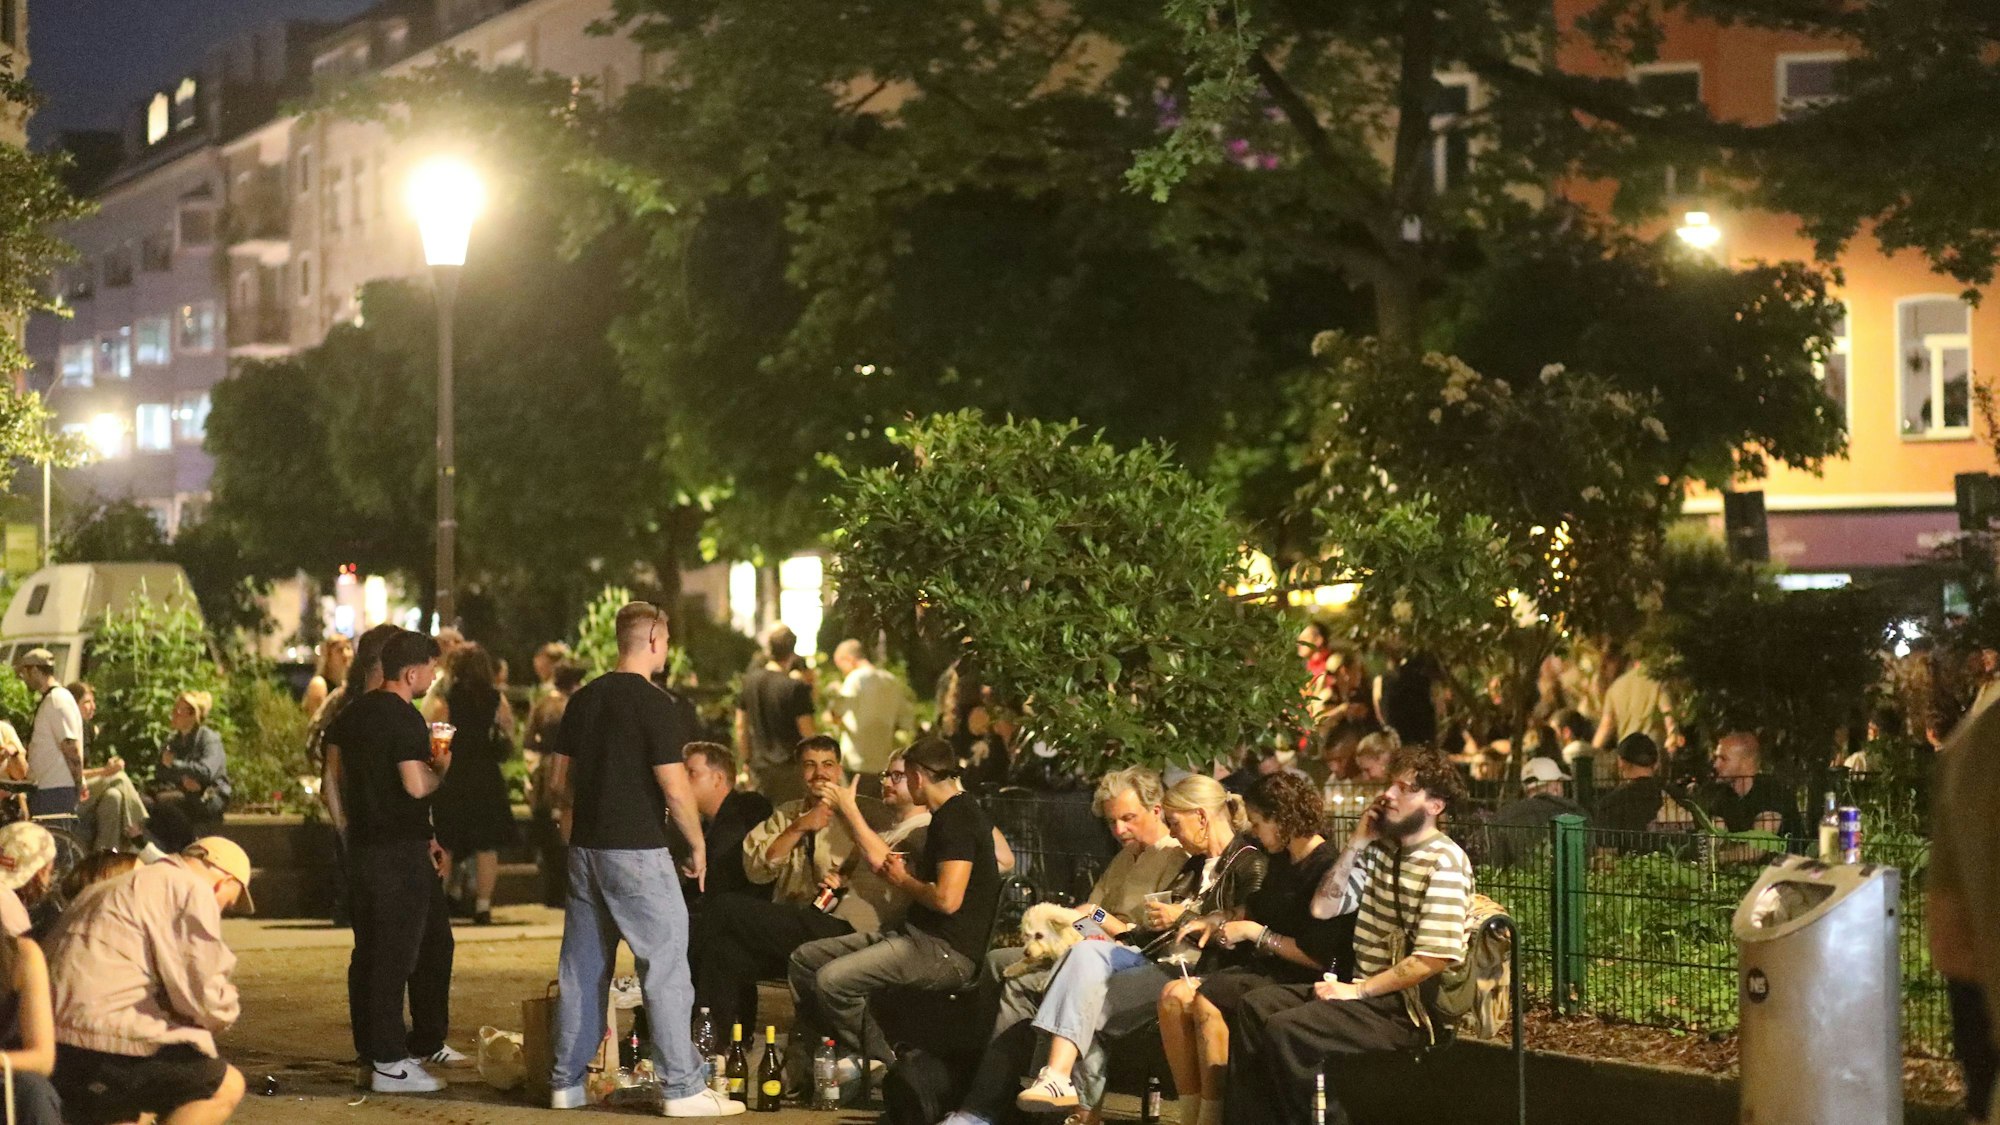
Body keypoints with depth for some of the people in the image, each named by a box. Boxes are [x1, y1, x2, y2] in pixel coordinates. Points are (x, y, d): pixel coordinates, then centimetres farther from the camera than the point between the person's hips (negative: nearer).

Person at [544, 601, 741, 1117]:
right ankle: (681, 1088, -2)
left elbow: (557, 782, 11)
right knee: (666, 965, -2)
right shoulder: (659, 704, -13)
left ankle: (566, 1082, 17)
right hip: (637, 851, -7)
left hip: (586, 847, 7)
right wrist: (697, 844, -2)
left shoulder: (584, 698, 8)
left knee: (582, 968, 12)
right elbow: (674, 788, -15)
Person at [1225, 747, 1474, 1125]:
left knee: (1285, 1030, -23)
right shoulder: (1380, 848, 12)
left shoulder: (1444, 862, -15)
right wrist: (1355, 844, 2)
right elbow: (1323, 908, 11)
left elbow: (1435, 958, -21)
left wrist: (1359, 990, -17)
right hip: (1365, 991, 9)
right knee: (1255, 1006, 1)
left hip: (1408, 1007, -9)